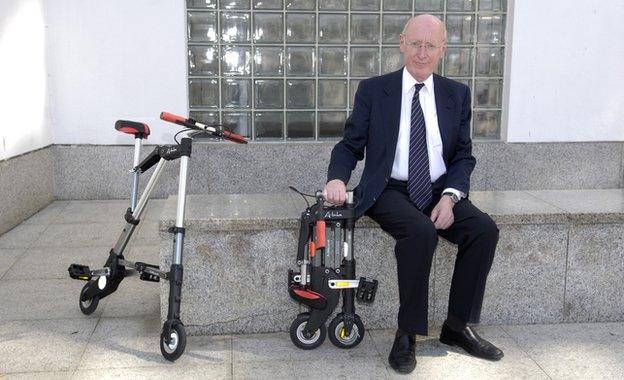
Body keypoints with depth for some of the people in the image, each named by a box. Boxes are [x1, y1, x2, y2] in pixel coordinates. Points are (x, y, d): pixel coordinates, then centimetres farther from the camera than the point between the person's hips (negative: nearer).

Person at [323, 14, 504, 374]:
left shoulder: (457, 94, 9)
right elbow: (351, 145, 3)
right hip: (390, 190, -3)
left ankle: (458, 326, -4)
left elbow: (464, 155, 7)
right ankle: (407, 334, -17)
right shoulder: (373, 90, 2)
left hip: (440, 192, 4)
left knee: (485, 229, -21)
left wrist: (449, 196, -11)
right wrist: (337, 179, -19)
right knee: (422, 233, -33)